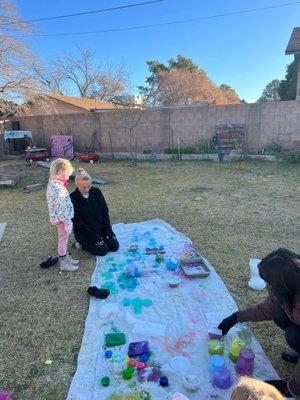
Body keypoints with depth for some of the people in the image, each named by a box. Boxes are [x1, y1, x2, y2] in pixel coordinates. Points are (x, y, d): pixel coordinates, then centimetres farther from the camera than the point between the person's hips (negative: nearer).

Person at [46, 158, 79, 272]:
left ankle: (65, 257, 39)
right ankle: (63, 263, 21)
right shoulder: (58, 188, -28)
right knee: (63, 239, 6)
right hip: (62, 218, -9)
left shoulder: (52, 183, 4)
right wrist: (67, 221, -24)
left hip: (58, 217, 9)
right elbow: (61, 207, -28)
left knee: (63, 239, 22)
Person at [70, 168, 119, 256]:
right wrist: (94, 237, -19)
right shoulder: (73, 198, -17)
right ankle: (82, 242, 7)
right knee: (102, 250, -17)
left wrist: (108, 231, -6)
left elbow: (105, 212, 0)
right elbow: (78, 221, -17)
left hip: (100, 228, 5)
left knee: (114, 246, -5)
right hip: (84, 232, -5)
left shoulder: (96, 192, -5)